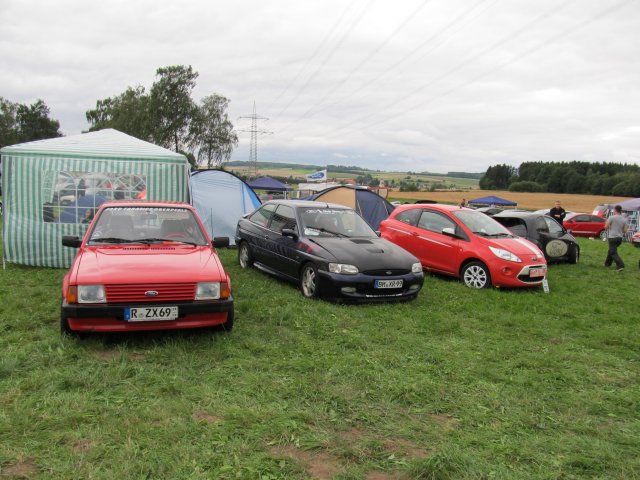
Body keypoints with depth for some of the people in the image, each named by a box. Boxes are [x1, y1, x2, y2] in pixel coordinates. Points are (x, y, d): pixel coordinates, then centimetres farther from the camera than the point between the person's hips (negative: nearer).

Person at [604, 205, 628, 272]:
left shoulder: (612, 217, -11)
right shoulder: (624, 219, 4)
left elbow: (606, 227, -10)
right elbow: (625, 230, 3)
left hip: (612, 237, -6)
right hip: (620, 238, 6)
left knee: (613, 253, -7)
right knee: (611, 250, 23)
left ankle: (620, 265, -22)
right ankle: (607, 263, 33)